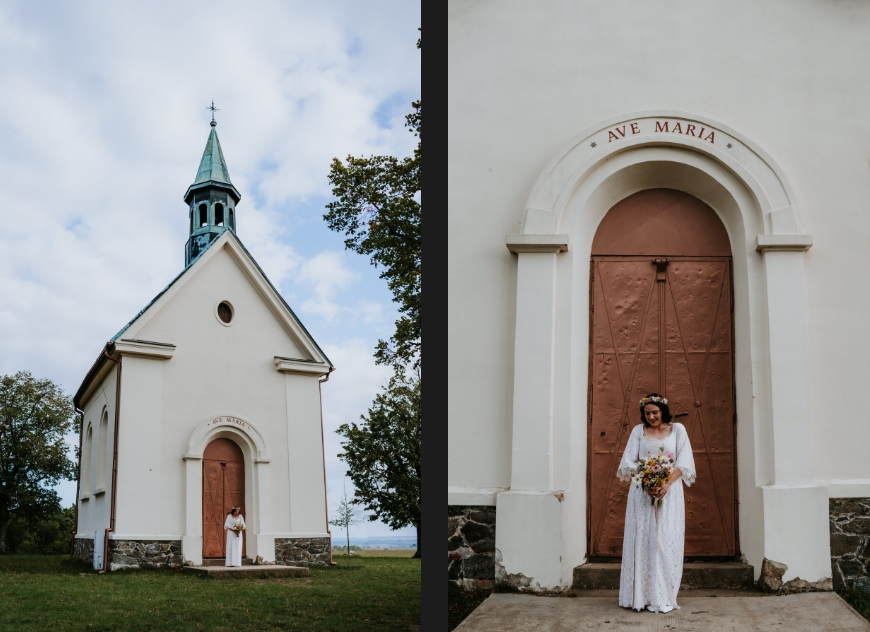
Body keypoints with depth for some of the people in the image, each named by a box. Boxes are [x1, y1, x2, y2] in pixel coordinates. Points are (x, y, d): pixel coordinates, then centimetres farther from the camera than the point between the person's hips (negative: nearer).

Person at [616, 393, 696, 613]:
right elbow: (628, 462, 1)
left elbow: (683, 463, -2)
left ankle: (663, 597, 1)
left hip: (670, 492, -1)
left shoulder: (677, 430, 5)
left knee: (667, 541, -3)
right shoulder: (638, 431, 8)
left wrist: (667, 485, -16)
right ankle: (642, 595, 2)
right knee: (642, 540, -2)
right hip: (642, 492, 1)